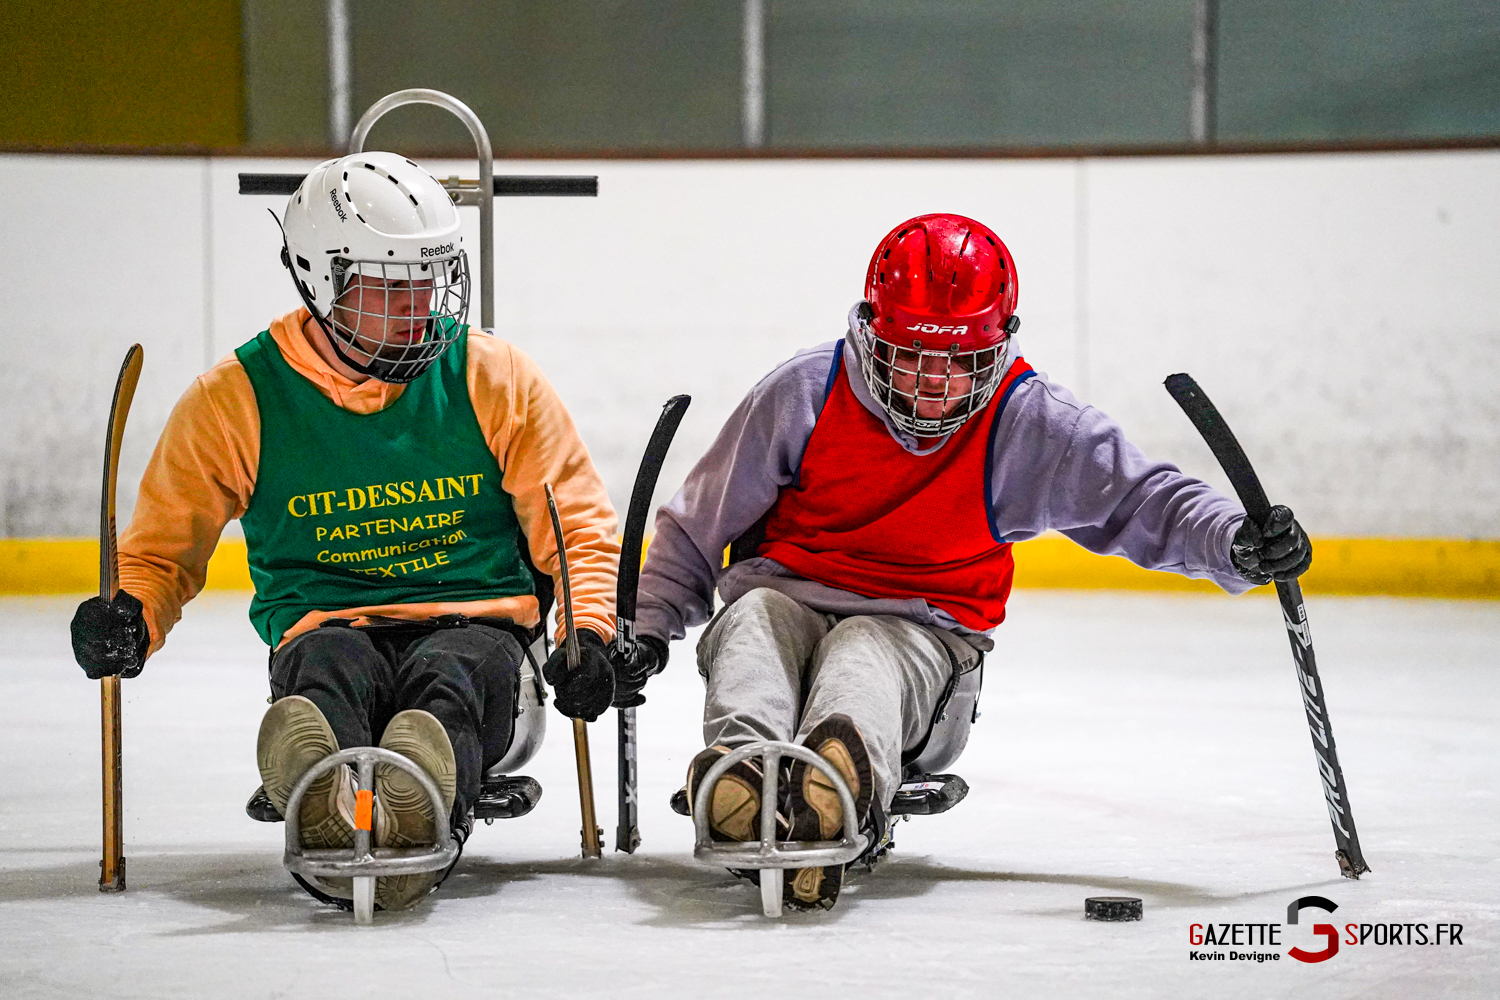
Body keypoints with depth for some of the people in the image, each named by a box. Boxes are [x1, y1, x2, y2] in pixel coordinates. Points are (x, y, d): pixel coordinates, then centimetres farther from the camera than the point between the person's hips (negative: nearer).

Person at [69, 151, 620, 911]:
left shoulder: (495, 380, 8)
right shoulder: (239, 398, 5)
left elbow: (579, 530, 10)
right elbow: (162, 549, 13)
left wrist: (586, 634, -11)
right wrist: (127, 619, -10)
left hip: (477, 626, 1)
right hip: (329, 626, 0)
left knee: (447, 676, -37)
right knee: (328, 669, -38)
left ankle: (415, 814, -72)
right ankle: (325, 812, -73)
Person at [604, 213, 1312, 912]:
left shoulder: (1029, 422, -6)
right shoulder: (805, 393, -6)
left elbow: (1142, 500, -8)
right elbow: (699, 522, 4)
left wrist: (1238, 543, -27)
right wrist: (648, 628, -2)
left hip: (922, 627, -2)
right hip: (788, 595, 2)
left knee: (866, 653, -37)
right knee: (753, 621, -33)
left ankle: (837, 783, -74)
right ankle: (743, 764, -65)